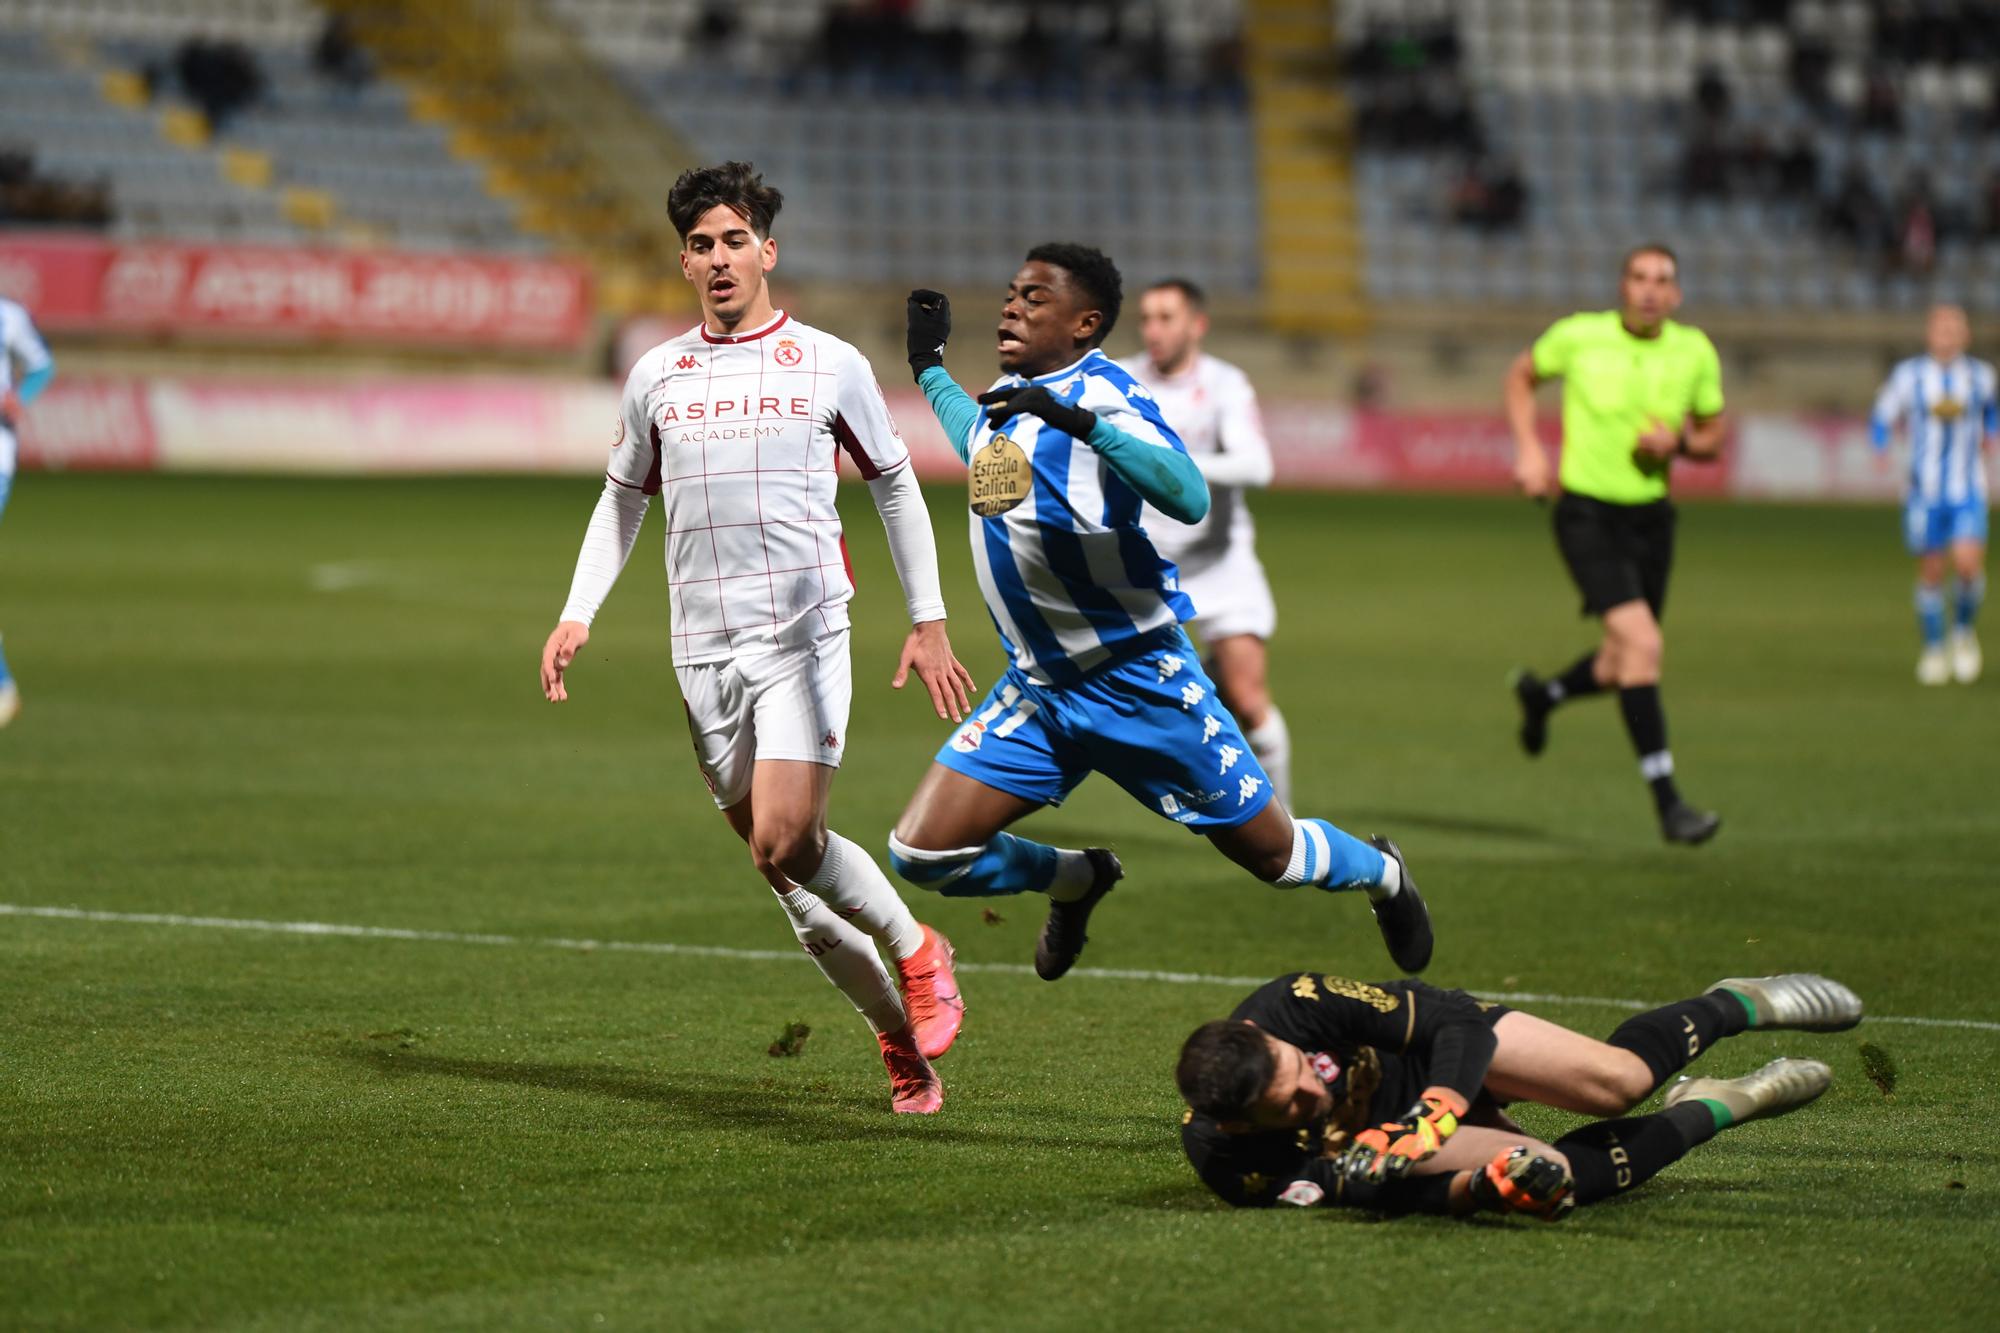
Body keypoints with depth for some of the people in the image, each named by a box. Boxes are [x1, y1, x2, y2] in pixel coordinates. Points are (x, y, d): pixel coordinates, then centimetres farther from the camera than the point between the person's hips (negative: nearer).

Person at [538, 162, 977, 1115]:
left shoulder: (830, 366, 1)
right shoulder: (656, 377, 9)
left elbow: (895, 486, 10)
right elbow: (622, 499, 20)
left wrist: (929, 622, 7)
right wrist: (577, 614, 8)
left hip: (803, 636, -4)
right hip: (703, 646, 4)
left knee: (785, 843, -18)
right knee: (780, 862, 2)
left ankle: (916, 951, 7)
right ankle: (900, 1033, 15)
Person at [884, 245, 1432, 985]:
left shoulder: (1103, 390, -16)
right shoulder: (1006, 397, 7)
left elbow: (1189, 498, -34)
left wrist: (1083, 423, -43)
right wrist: (929, 366, 35)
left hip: (1141, 683, -6)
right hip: (1036, 688, 6)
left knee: (1271, 854, 6)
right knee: (921, 853, -6)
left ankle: (1382, 873, 42)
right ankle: (1078, 880, 24)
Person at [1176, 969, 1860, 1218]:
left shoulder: (1293, 1004, -35)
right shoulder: (1223, 1155, -34)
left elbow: (1459, 1021, -27)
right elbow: (1363, 1192, -30)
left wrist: (1435, 1114, -46)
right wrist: (1481, 1188, -45)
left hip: (1440, 1051, 0)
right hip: (1393, 1123, 0)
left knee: (1618, 1079, -15)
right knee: (1548, 1178, -21)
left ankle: (1742, 1003, 19)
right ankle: (1712, 1110, 8)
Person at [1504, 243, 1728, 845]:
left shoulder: (1695, 352, -2)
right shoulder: (1579, 336, -9)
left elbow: (1712, 437, 11)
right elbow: (1522, 375, 10)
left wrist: (1678, 442, -12)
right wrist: (1529, 449, -2)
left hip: (1651, 517, 5)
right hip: (1587, 515, -5)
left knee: (1620, 670, 14)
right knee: (1642, 642, -22)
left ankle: (1542, 694, 48)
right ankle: (1667, 801, -18)